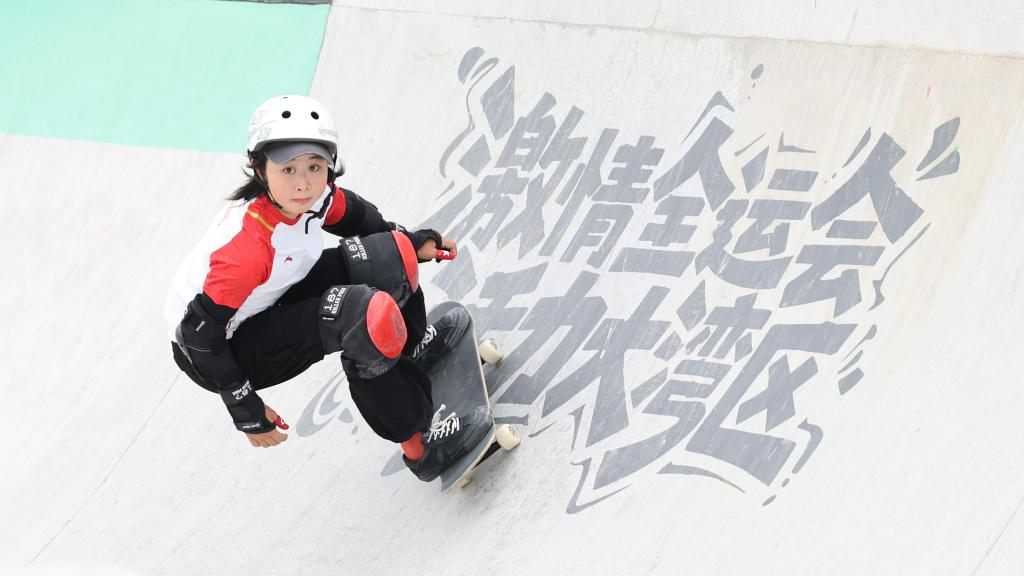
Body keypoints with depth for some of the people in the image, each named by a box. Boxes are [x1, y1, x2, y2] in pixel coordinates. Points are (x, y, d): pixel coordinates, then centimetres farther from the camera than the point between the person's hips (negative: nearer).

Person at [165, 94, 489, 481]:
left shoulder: (314, 197, -14)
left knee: (389, 257, -4)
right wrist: (245, 410, -24)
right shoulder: (246, 246, -36)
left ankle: (414, 347, 23)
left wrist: (411, 243, 12)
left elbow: (351, 215, 12)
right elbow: (202, 332, -30)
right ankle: (420, 445, -17)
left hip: (267, 305, 8)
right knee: (357, 315, -29)